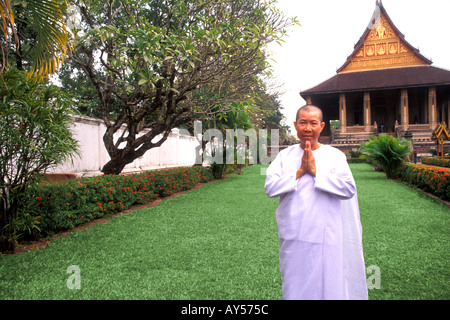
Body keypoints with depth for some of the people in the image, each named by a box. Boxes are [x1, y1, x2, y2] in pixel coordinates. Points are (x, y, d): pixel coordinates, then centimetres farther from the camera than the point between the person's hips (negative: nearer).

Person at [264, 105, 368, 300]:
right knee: (294, 288, 15)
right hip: (293, 238, 2)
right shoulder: (285, 155, 5)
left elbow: (349, 189, -12)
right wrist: (300, 172, -13)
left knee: (328, 287, 7)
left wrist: (315, 171, -15)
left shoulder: (335, 155, 0)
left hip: (325, 238, -2)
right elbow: (270, 187, -6)